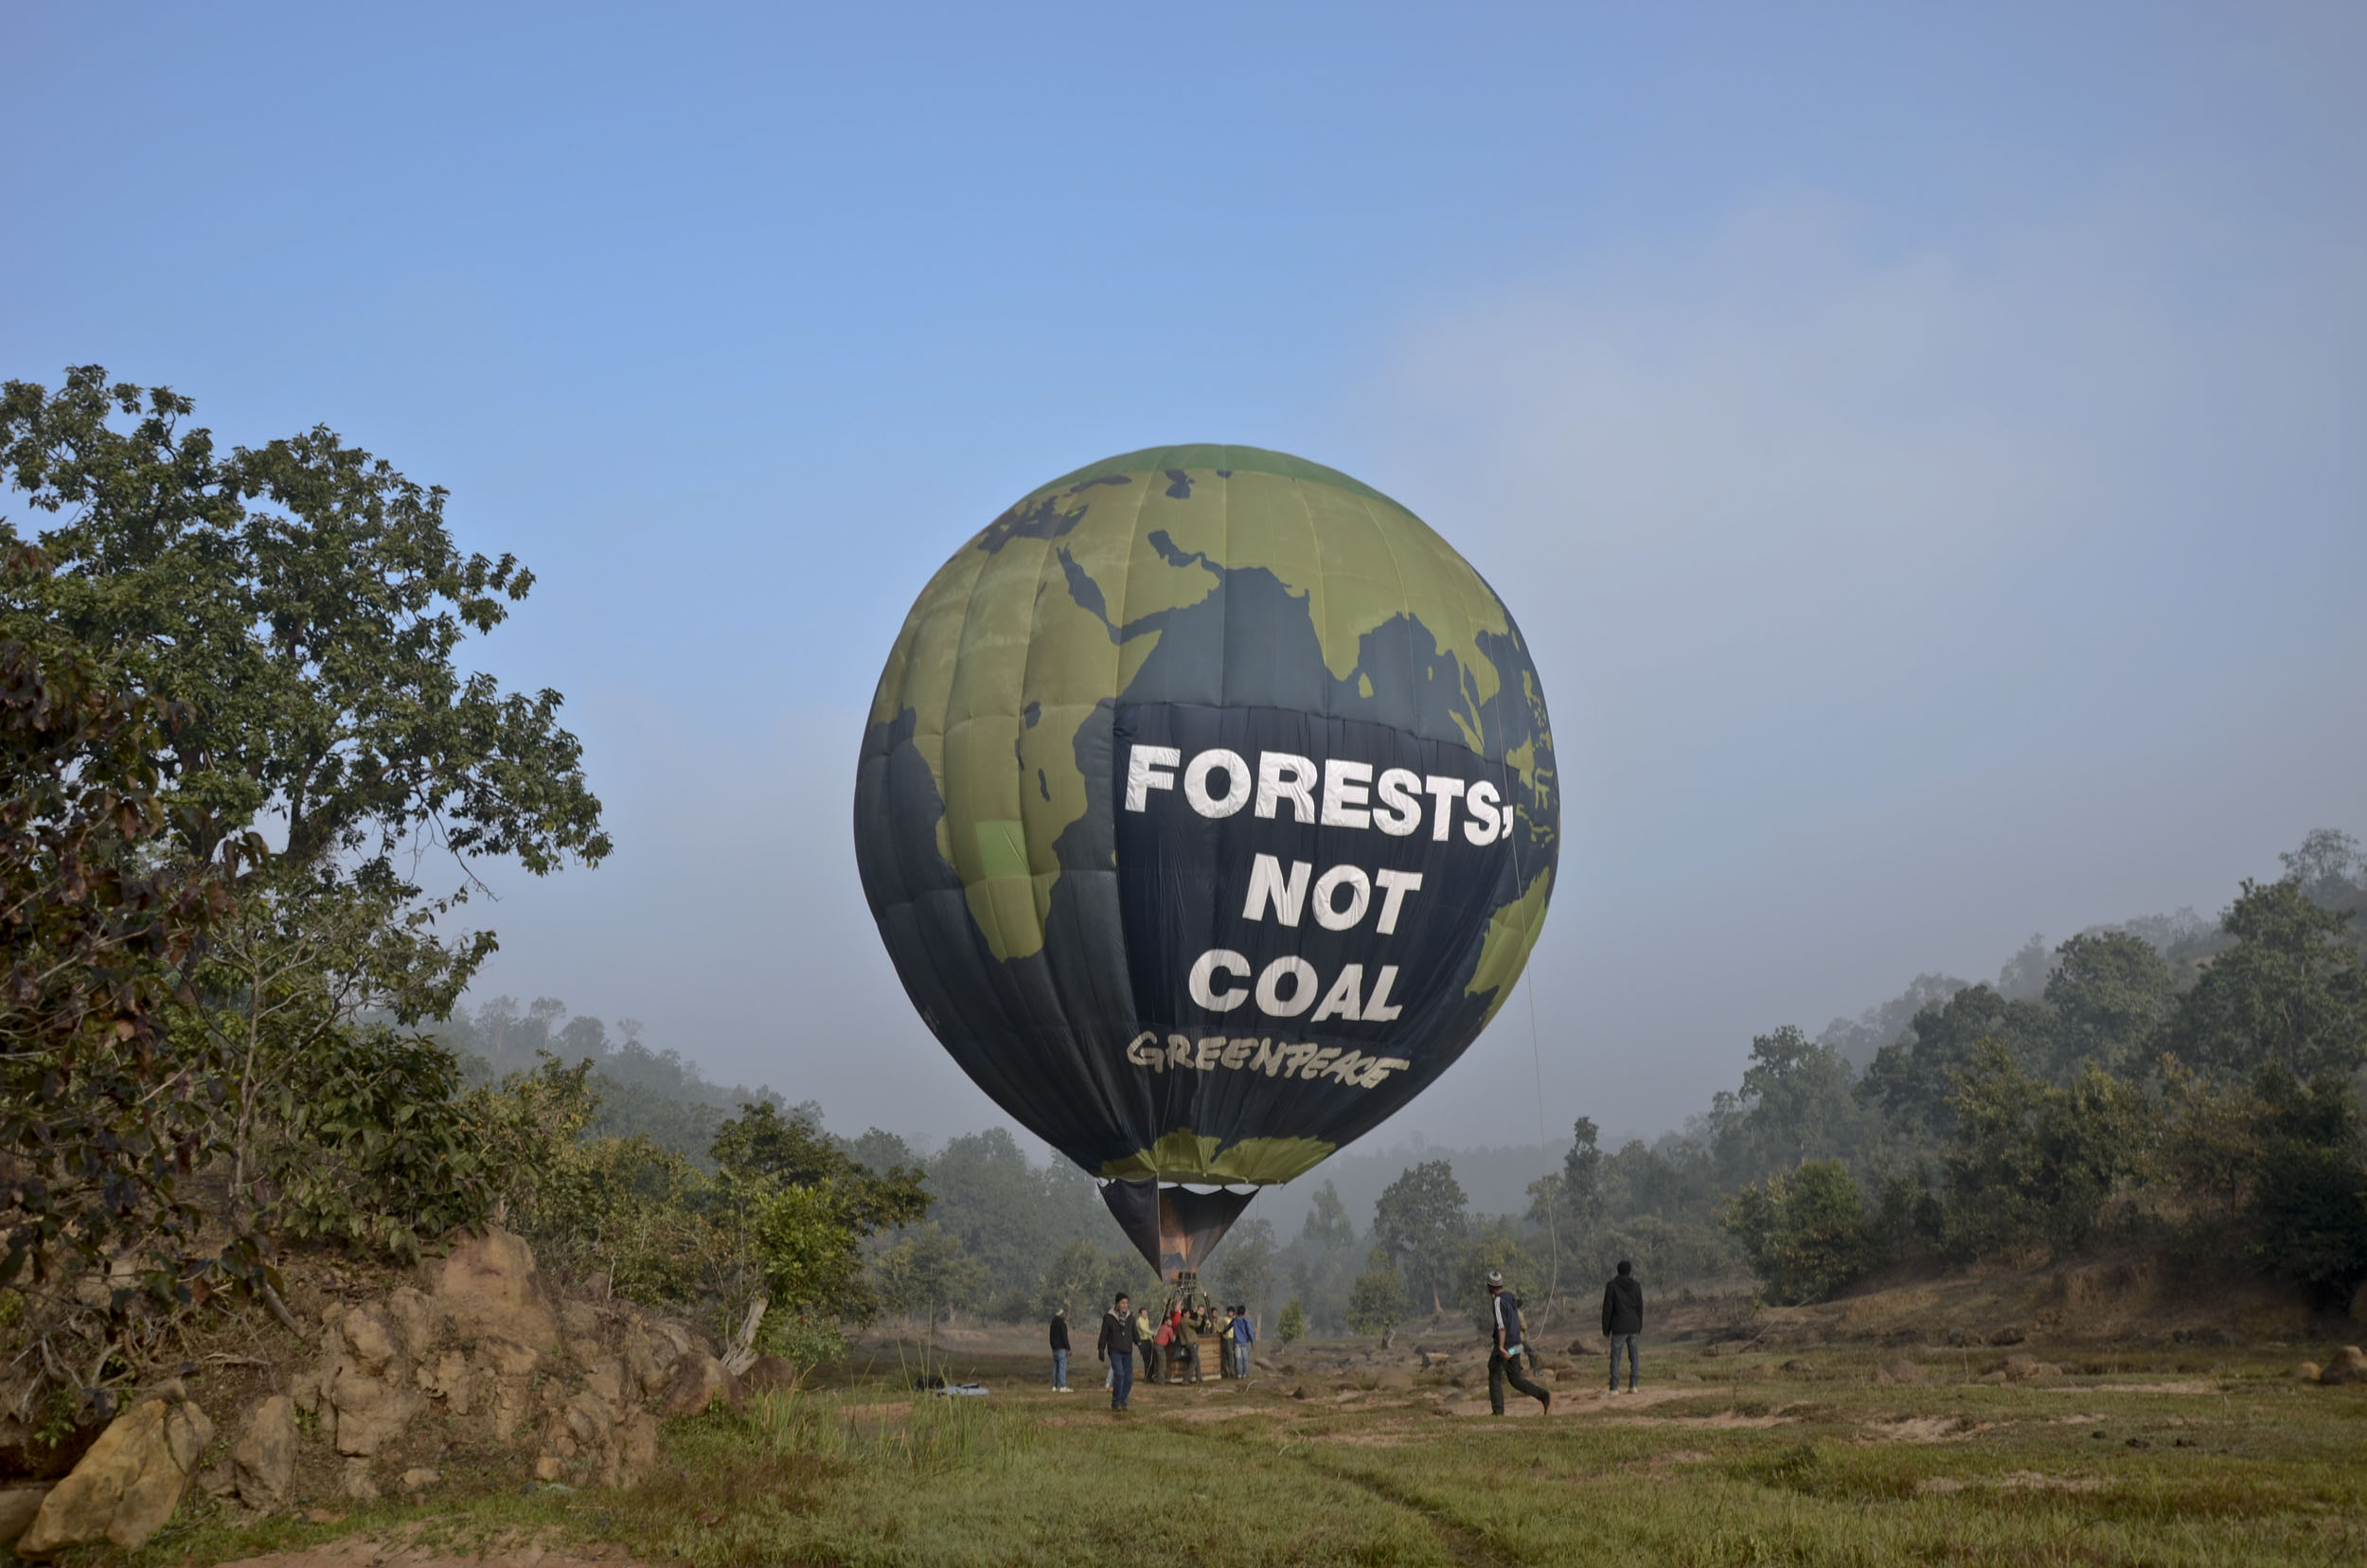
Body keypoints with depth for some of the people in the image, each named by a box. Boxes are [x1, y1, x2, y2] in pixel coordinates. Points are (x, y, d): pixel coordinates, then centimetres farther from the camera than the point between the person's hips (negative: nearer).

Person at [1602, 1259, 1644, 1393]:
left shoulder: (1611, 1286, -6)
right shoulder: (1636, 1287, 3)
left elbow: (1607, 1309, -5)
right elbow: (1640, 1309, 8)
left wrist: (1606, 1330, 1)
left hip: (1619, 1328, -3)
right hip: (1633, 1328, 3)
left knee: (1615, 1357, -1)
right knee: (1633, 1357, 12)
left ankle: (1614, 1388, -8)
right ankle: (1633, 1386, 9)